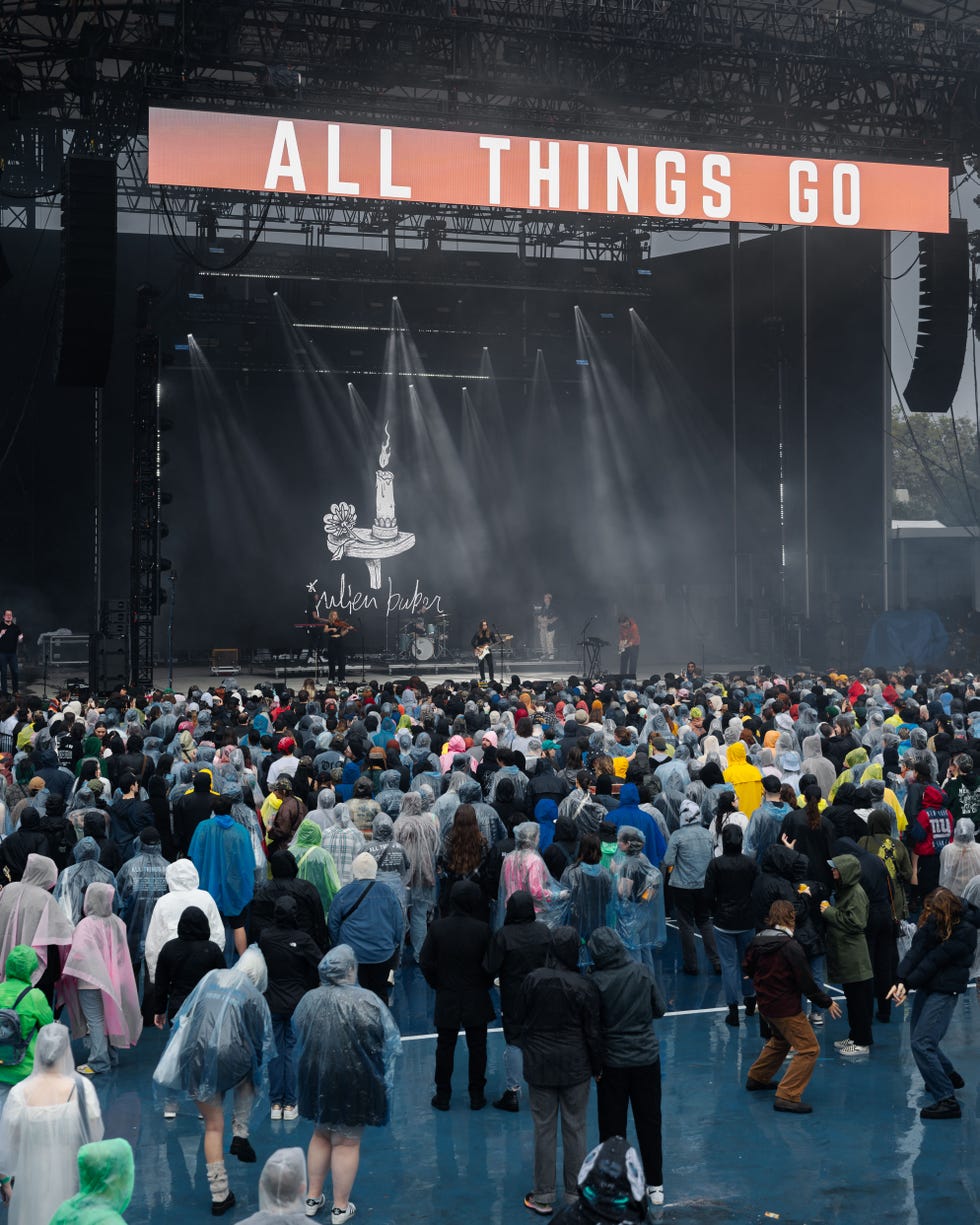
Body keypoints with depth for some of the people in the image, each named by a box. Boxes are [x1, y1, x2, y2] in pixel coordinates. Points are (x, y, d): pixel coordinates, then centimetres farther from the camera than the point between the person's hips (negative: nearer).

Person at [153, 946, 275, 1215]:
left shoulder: (211, 978, 12)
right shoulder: (254, 996, 3)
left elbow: (184, 1018, 15)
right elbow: (260, 1042, 9)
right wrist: (258, 1067, 27)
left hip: (197, 1060, 3)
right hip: (231, 1059, -3)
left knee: (213, 1127, 15)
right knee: (248, 1073, 35)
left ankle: (220, 1194, 15)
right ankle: (240, 1135, 21)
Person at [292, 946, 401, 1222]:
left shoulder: (308, 1000, -5)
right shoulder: (367, 1001, -19)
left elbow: (298, 1042, 9)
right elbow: (390, 1044, -12)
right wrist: (385, 1081, 2)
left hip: (316, 1082, 4)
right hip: (353, 1083, -4)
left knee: (321, 1135, 22)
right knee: (346, 1143, 8)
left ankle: (312, 1198, 30)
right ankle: (340, 1208, 19)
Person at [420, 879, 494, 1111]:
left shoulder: (438, 927, -10)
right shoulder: (482, 929, -15)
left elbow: (425, 962, -6)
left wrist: (437, 984, 9)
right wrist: (485, 984, 7)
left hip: (446, 999, 1)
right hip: (476, 1000, -1)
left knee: (445, 1048, 12)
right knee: (477, 1048, 12)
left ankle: (443, 1095, 17)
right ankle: (476, 1096, 18)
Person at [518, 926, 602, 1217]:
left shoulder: (532, 980, -9)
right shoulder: (584, 987, -15)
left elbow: (522, 1020, 4)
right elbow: (593, 1033, -8)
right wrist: (597, 1067, 6)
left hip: (539, 1066, 1)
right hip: (575, 1068, -1)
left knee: (544, 1129, 9)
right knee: (575, 1129, 11)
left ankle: (543, 1197, 16)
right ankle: (575, 1193, 21)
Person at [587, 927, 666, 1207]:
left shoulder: (596, 982, -18)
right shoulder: (644, 973, -10)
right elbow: (660, 1009, 1)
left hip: (612, 1062, -2)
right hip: (647, 1058, 2)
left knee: (612, 1125, 10)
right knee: (649, 1122, 15)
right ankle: (655, 1186, 25)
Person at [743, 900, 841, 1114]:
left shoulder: (757, 942, 0)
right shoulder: (791, 947, -22)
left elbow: (747, 968, 14)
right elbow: (806, 982, -18)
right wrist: (827, 1002, -5)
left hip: (765, 1005, 8)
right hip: (786, 1008, -8)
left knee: (780, 1040, 31)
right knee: (809, 1049, -3)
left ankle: (757, 1078, 44)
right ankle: (787, 1097, -10)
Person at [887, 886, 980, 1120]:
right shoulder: (933, 920, -1)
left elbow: (934, 961, -19)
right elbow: (916, 950, -10)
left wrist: (908, 985, -15)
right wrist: (901, 981, -22)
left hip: (945, 990, -8)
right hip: (927, 985, 8)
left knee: (922, 1043, -16)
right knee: (919, 1036, 20)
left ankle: (947, 1100, -12)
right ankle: (949, 1076, 44)